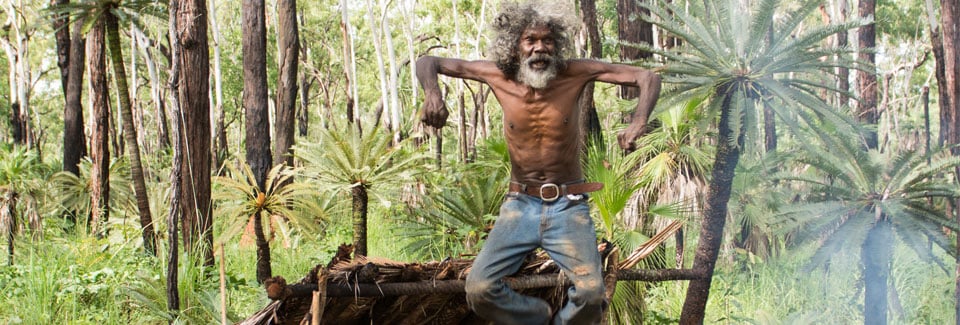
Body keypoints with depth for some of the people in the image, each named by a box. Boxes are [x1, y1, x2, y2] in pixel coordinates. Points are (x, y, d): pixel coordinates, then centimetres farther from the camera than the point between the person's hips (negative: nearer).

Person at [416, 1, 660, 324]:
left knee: (591, 293, -23)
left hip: (568, 206, -2)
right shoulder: (499, 76, -5)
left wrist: (638, 123, -28)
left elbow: (648, 78, -8)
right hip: (520, 204, 2)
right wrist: (432, 93, -21)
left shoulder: (574, 74, -9)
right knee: (479, 288, -15)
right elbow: (428, 62, 3)